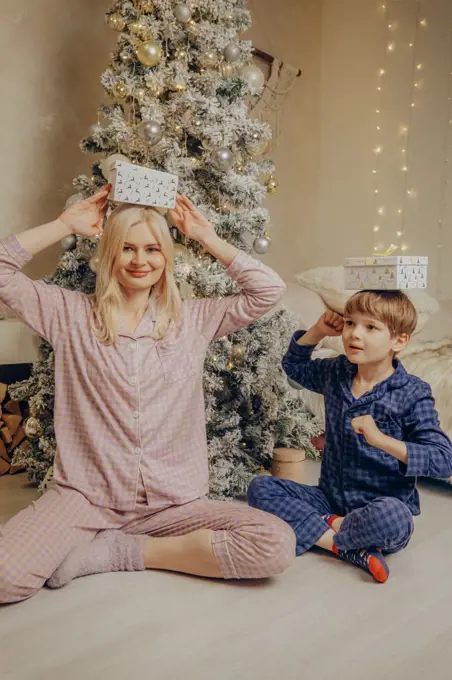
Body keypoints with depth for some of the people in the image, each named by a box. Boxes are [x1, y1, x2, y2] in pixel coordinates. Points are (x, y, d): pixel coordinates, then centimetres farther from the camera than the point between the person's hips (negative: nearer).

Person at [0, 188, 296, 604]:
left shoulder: (194, 319, 6)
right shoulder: (71, 315, 4)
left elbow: (269, 290, 2)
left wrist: (208, 239, 2)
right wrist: (66, 224, 1)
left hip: (175, 503, 3)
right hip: (84, 497, -2)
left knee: (277, 545, -21)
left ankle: (118, 552, -8)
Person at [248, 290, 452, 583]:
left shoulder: (413, 394, -12)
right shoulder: (336, 373, 5)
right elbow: (294, 365, 23)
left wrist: (382, 440, -32)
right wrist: (318, 331, 6)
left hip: (380, 506, -5)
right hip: (330, 499, 5)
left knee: (392, 516, -40)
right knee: (260, 488, -12)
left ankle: (326, 527, -10)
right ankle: (347, 546, -19)